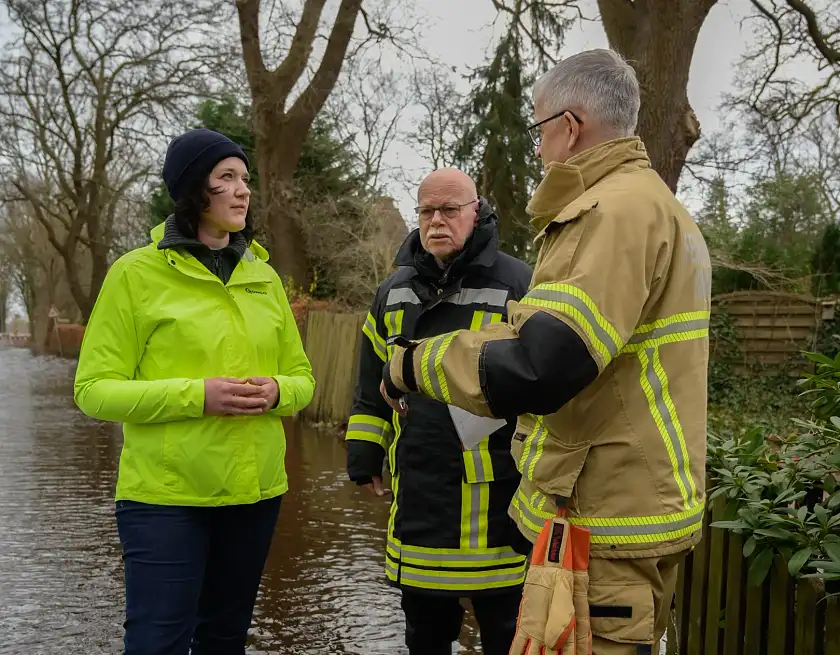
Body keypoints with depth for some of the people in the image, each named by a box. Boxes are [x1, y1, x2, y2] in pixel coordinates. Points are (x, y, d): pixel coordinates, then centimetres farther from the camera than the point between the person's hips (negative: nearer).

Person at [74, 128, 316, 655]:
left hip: (255, 490, 5)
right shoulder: (137, 273, -6)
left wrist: (276, 392, -10)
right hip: (166, 495, -5)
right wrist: (197, 395, -21)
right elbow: (94, 389, -8)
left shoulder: (264, 277, 9)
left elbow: (302, 378, 14)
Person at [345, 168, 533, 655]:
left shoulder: (519, 286, -7)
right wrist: (365, 455, 16)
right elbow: (372, 384, 20)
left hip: (494, 498, -5)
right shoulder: (395, 290, 11)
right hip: (416, 493, 5)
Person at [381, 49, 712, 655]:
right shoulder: (657, 205, 17)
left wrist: (415, 365, -14)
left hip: (607, 519, -10)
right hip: (637, 503, 10)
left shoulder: (617, 209, -18)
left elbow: (534, 372, -28)